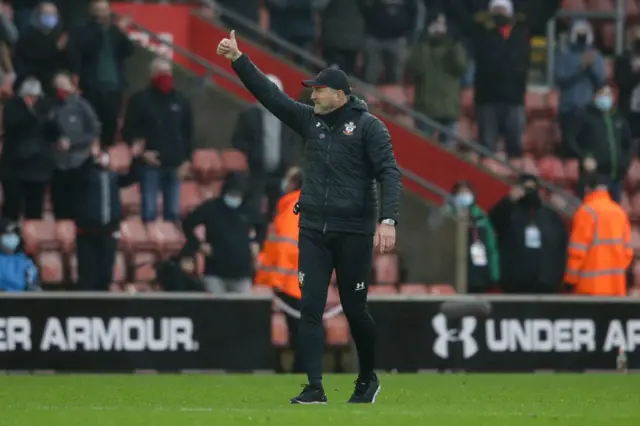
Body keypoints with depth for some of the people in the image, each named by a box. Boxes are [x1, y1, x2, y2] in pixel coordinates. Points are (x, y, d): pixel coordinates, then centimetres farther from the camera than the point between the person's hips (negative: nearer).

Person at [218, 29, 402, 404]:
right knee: (311, 308, -5)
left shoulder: (368, 126, -6)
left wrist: (388, 221, -24)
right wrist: (239, 60, -4)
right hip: (313, 231, 5)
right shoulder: (310, 119, 9)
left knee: (355, 311, 5)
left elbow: (389, 174, -13)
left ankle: (368, 379, 27)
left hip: (353, 233, -5)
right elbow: (270, 93, 6)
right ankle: (315, 388, -7)